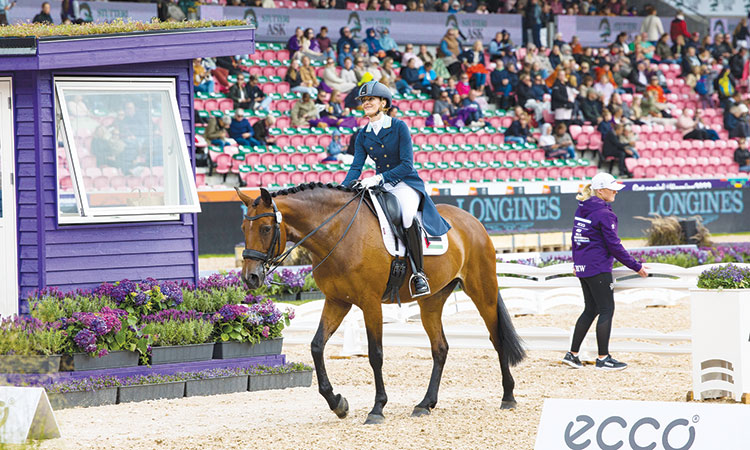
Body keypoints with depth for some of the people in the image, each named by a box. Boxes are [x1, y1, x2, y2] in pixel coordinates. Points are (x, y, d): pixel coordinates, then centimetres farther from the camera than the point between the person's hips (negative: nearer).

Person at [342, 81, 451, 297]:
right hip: (381, 186, 6)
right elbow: (356, 167, 2)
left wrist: (379, 178, -27)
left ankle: (419, 273, -30)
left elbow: (407, 165, -14)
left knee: (408, 215, -36)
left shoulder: (399, 127, -8)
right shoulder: (363, 136, 8)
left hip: (406, 183, -6)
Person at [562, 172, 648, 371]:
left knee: (590, 310, 16)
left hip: (582, 267, 9)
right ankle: (603, 359, -2)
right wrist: (636, 267, -9)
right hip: (598, 269, -9)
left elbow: (576, 238, 19)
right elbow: (614, 245, -15)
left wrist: (577, 262, 33)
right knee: (606, 310, -3)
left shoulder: (581, 210, 10)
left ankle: (572, 354, 16)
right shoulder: (603, 213, -16)